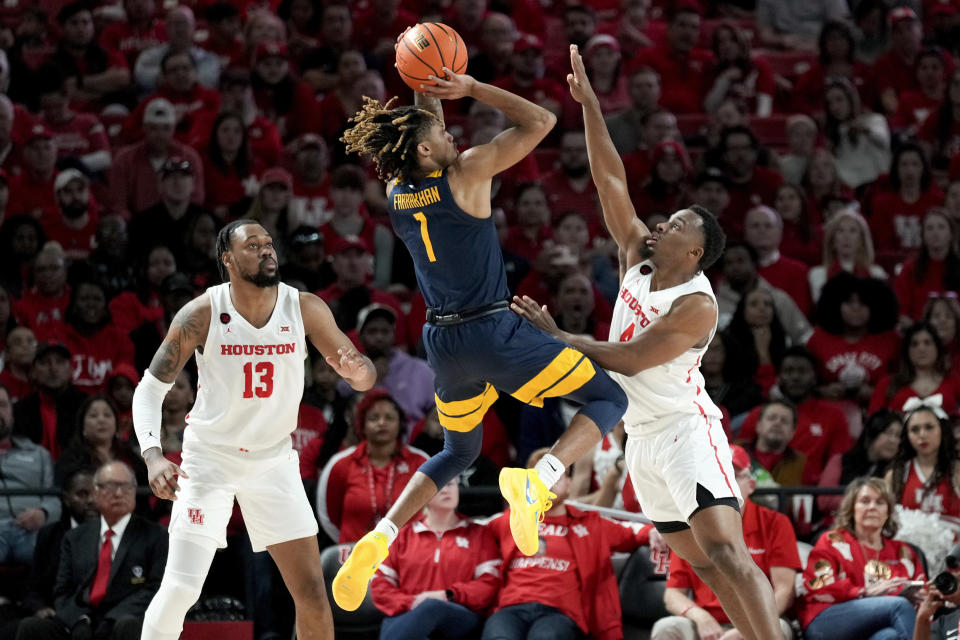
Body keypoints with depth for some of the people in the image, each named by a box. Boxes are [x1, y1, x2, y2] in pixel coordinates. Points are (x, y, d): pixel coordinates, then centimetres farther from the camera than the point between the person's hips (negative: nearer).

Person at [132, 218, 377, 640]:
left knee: (311, 589, -1)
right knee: (181, 588, -11)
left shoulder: (305, 309, -10)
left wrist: (357, 371, -31)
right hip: (209, 459, -3)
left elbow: (365, 375, -5)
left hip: (273, 460, 3)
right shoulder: (202, 315, -15)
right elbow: (151, 387, -9)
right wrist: (153, 456, -25)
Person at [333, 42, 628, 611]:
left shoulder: (396, 195, 3)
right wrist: (471, 88, -7)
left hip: (444, 342, 7)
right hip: (496, 332, -7)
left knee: (458, 453, 29)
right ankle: (537, 482, -23)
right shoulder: (465, 175, -14)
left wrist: (425, 94, 15)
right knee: (608, 399, 5)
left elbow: (422, 138, 26)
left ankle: (380, 538, 8)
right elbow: (541, 122, -10)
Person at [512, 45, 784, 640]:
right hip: (644, 438, 9)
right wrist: (589, 105, -3)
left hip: (686, 431, -9)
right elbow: (612, 182, 3)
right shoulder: (638, 261, 6)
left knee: (728, 551, -22)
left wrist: (554, 335, -15)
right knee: (704, 561, 9)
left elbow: (629, 359, -19)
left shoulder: (696, 305, -16)